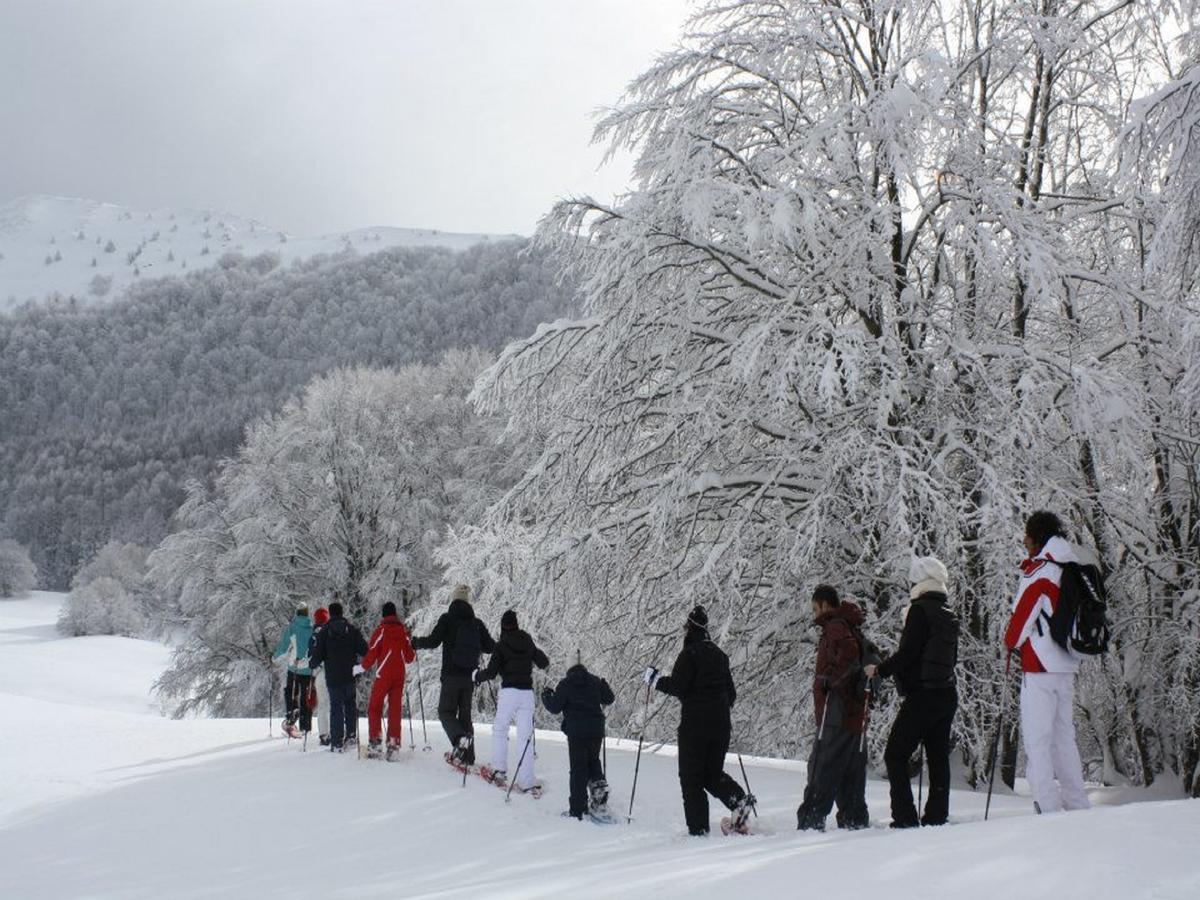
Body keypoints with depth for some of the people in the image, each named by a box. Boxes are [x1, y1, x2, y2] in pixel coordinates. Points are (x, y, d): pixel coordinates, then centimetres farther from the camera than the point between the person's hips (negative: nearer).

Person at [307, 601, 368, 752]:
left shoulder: (323, 633, -3)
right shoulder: (352, 630, 0)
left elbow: (317, 656, -5)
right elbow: (365, 651, -2)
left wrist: (311, 663, 16)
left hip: (333, 677, -1)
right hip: (351, 675, 1)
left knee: (336, 708, 2)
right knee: (350, 705, 19)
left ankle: (337, 743, -2)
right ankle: (351, 735, 14)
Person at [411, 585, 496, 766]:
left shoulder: (447, 619, -6)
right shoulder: (476, 623, 6)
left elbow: (433, 641, -12)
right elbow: (490, 647, 9)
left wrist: (415, 643, 6)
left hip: (451, 675, -4)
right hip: (469, 676, 4)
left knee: (446, 712, 5)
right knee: (465, 714, 13)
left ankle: (460, 738, -24)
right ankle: (468, 757, 10)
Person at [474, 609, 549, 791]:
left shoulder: (501, 645, -4)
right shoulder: (528, 643, 7)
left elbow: (491, 672, -8)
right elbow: (544, 663, 17)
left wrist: (477, 676, 11)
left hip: (509, 692, -3)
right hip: (527, 692, 3)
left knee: (499, 730, 15)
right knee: (524, 736, 3)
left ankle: (499, 771, 6)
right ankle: (526, 782, -2)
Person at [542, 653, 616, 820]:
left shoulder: (565, 684, 0)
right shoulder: (595, 681, 11)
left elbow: (555, 708, -5)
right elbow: (609, 699, 20)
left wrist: (546, 696, 14)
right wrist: (604, 686, 38)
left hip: (576, 731, -3)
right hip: (596, 729, 3)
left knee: (578, 768, 0)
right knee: (593, 761, 24)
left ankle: (577, 810, -1)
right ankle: (599, 787, 1)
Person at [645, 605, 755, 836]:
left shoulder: (690, 654, -9)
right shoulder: (719, 655, 13)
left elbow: (677, 686, -16)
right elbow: (731, 692, 17)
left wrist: (655, 679, 0)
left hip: (695, 724, -7)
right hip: (720, 725, 7)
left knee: (691, 777, 1)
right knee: (713, 773, 17)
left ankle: (698, 828, -4)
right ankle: (740, 800, -9)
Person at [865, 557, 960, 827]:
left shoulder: (920, 610, -11)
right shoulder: (949, 616, 12)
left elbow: (907, 652, -17)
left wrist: (880, 670, -5)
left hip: (922, 695, -8)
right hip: (947, 695, 8)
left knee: (895, 756, -4)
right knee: (938, 758, 11)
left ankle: (905, 818, -10)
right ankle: (937, 817, 10)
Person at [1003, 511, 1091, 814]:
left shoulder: (1038, 570, -11)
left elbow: (1023, 613, -10)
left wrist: (1012, 641, 8)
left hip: (1040, 665, -8)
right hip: (1067, 664, 8)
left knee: (1036, 739, -5)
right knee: (1064, 736, 14)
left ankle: (1048, 807, -10)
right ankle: (1078, 805, 15)